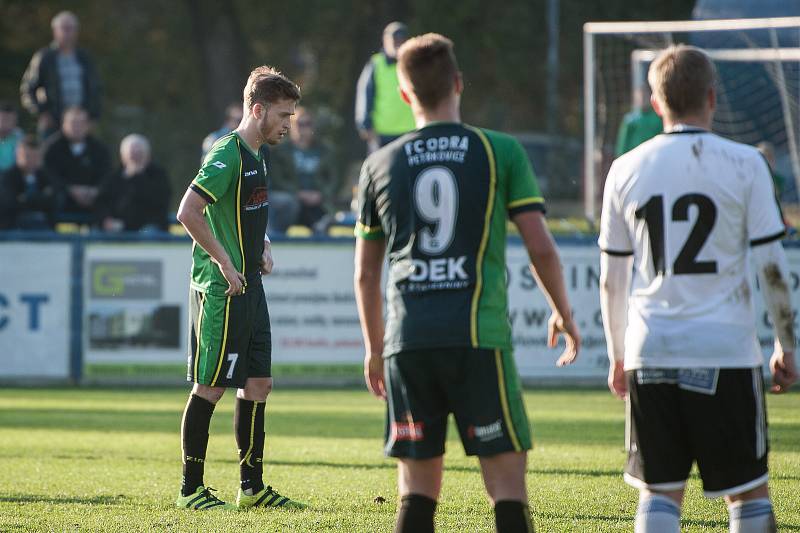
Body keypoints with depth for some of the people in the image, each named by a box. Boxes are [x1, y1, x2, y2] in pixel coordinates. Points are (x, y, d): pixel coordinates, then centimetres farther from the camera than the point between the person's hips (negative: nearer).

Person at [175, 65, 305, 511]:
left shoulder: (259, 154, 13)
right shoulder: (228, 154, -16)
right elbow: (188, 212, -23)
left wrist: (262, 246, 13)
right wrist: (225, 263, -20)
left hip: (250, 286, 9)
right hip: (220, 290, -9)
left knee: (258, 383, 10)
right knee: (210, 387, -4)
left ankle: (253, 486, 17)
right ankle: (192, 488, 4)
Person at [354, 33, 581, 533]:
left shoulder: (381, 165, 10)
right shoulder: (501, 152, 1)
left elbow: (366, 273, 15)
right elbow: (541, 248, -1)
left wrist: (374, 347, 28)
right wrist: (563, 314, 16)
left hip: (408, 340, 3)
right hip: (479, 335, -3)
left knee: (418, 485, 9)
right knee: (507, 478, 0)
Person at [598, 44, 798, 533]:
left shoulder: (627, 170, 6)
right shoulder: (744, 164, -2)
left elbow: (611, 279, 11)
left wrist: (617, 356, 20)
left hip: (650, 351, 3)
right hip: (726, 350, -3)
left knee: (659, 492, 8)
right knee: (748, 490, 6)